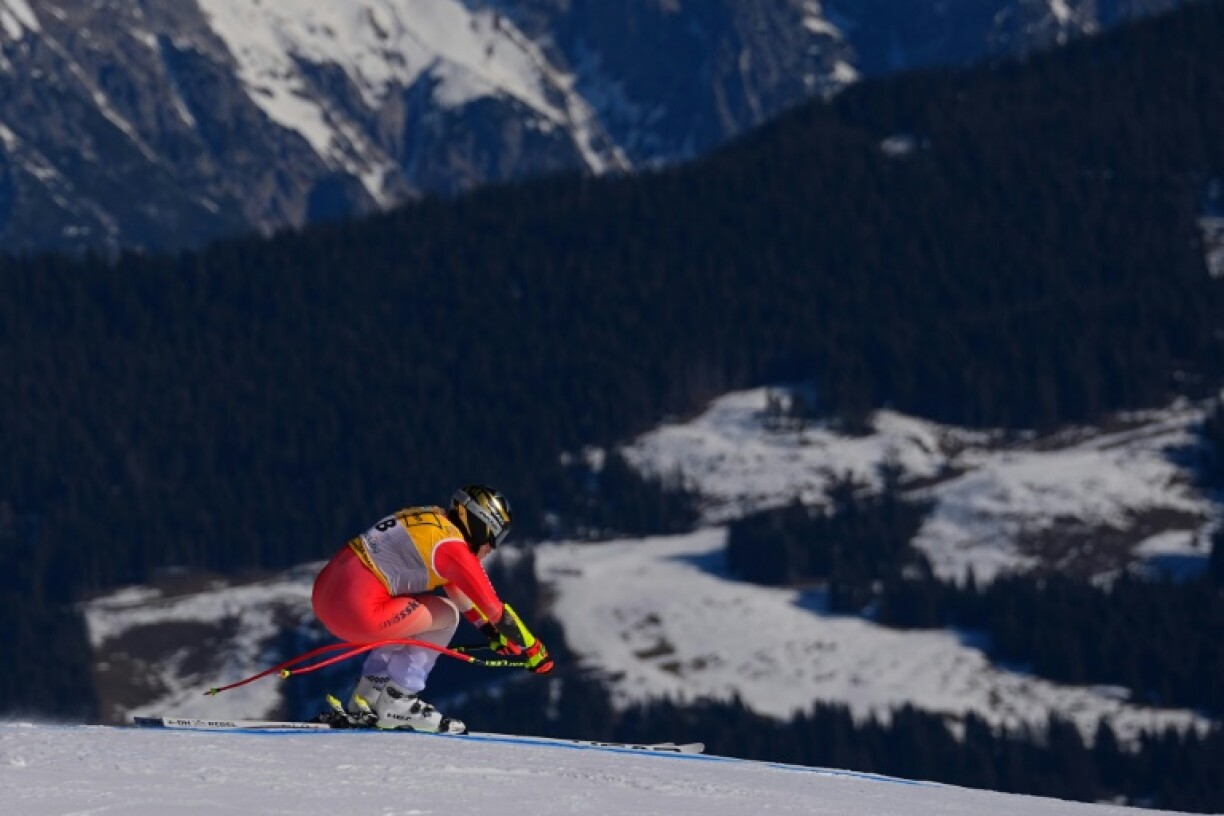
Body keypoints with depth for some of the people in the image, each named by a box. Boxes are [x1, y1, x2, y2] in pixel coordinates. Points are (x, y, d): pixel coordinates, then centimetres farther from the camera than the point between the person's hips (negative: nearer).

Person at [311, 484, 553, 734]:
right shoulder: (451, 545, -7)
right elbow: (493, 607, -4)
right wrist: (533, 650, 7)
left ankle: (367, 696, 21)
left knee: (410, 616, 29)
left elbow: (458, 587, 33)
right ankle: (396, 701, 2)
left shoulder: (431, 520, 19)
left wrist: (491, 632, 37)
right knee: (446, 616, 2)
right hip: (358, 612, -10)